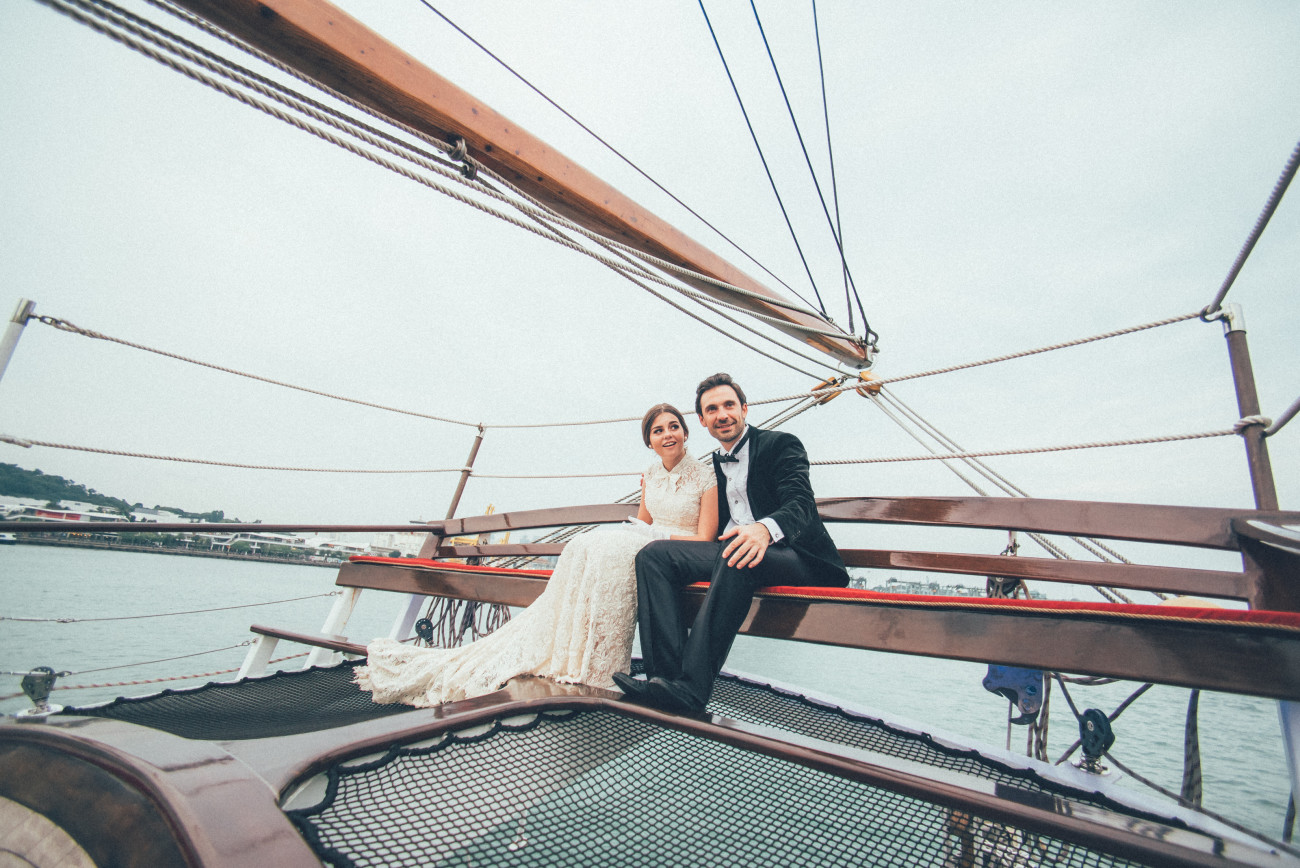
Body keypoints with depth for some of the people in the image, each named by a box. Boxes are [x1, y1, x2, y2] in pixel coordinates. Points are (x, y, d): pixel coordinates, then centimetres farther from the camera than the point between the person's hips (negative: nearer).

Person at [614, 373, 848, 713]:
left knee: (736, 556, -39)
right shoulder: (714, 465, 22)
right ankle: (667, 674, -27)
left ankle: (691, 686, -35)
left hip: (795, 556, -6)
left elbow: (801, 504, -15)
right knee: (653, 554, -14)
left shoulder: (780, 444, 2)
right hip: (733, 556, 6)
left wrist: (765, 529, -38)